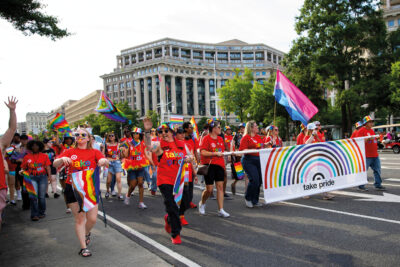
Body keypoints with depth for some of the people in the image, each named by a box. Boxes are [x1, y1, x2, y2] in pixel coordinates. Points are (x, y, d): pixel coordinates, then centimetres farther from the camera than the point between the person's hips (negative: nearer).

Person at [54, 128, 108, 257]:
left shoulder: (94, 152, 4)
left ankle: (86, 233, 35)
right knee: (79, 218, 2)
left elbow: (106, 162, -11)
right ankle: (84, 247, 15)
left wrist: (103, 161, -35)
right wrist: (62, 159, -25)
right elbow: (55, 164, -3)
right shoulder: (70, 152, 6)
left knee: (92, 218, 1)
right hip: (73, 189, 0)